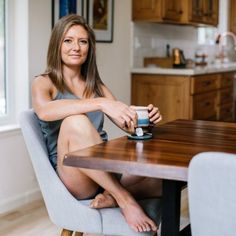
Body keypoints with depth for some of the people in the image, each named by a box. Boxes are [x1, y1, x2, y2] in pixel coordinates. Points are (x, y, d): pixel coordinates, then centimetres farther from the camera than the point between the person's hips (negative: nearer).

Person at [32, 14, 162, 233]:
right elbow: (44, 111, -24)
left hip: (108, 171, 5)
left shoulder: (97, 85, 18)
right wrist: (101, 103, -36)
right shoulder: (43, 83, 2)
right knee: (75, 121, -35)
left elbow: (128, 126, 10)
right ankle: (124, 198, -27)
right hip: (71, 176, -4)